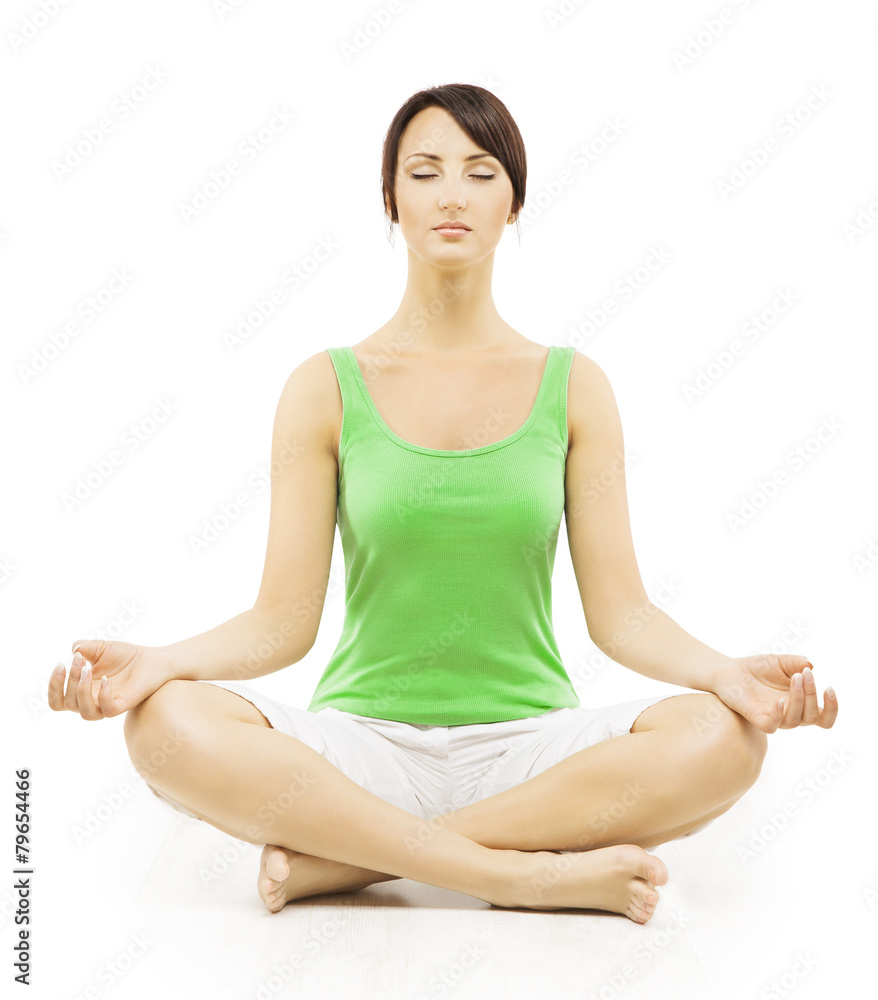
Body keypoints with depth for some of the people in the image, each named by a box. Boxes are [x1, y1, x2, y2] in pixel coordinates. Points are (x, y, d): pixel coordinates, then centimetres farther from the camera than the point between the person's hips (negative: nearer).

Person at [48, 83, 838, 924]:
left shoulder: (572, 387, 5)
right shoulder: (326, 390, 2)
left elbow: (619, 611, 1)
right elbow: (284, 620, -1)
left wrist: (724, 671, -18)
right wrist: (163, 660, -20)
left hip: (528, 747, 2)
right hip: (365, 743, -1)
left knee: (720, 738, -28)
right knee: (170, 724, -28)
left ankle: (339, 860, -20)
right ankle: (538, 872, -23)